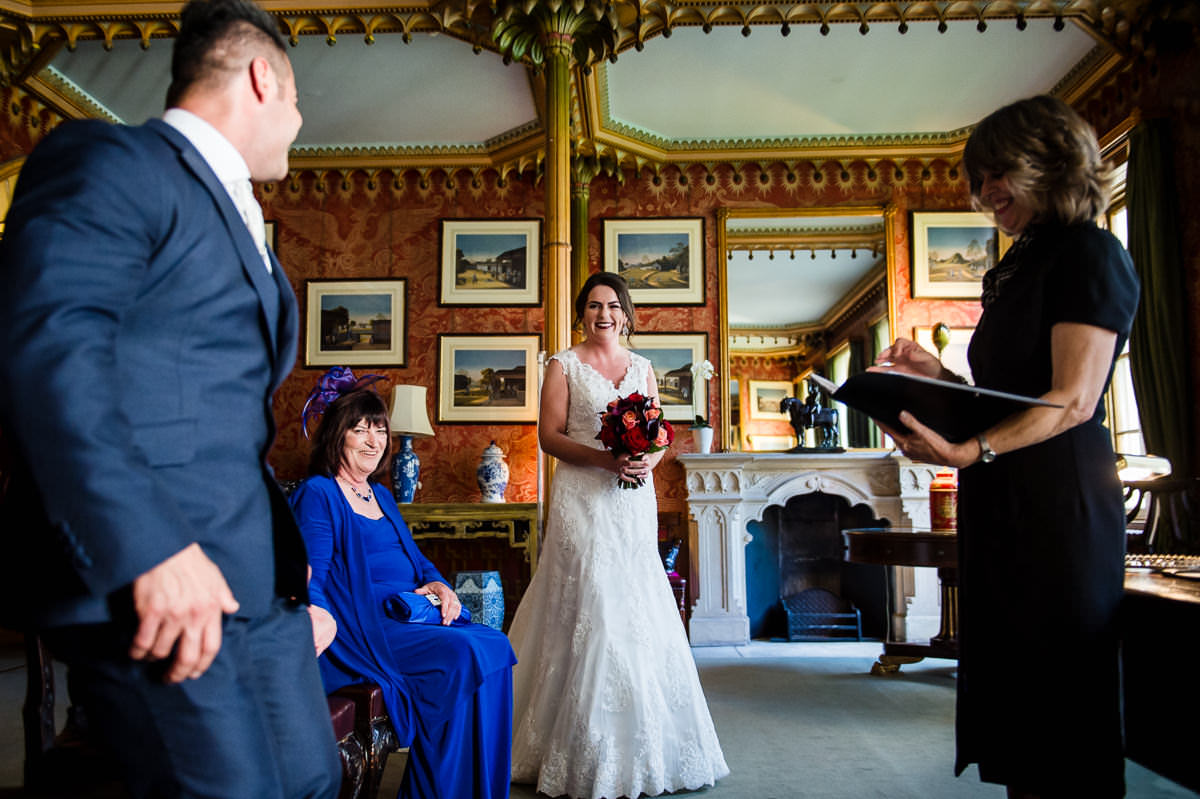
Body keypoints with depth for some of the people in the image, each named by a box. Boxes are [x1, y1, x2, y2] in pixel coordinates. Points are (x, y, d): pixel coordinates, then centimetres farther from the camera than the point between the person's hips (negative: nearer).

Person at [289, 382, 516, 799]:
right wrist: (317, 612, -36)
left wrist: (438, 584, 2)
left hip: (411, 614, 8)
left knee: (495, 646, -16)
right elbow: (308, 573, -13)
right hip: (361, 627, -8)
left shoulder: (381, 495, 23)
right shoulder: (317, 495, -2)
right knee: (463, 654, -28)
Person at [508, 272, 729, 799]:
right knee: (586, 611, -6)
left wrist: (649, 459, -8)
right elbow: (550, 436, -5)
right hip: (582, 500, -4)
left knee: (638, 611, 4)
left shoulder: (642, 368, 15)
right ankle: (586, 754, 5)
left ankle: (642, 747, 17)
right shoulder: (563, 366, 3)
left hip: (633, 503, 4)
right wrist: (605, 458, -18)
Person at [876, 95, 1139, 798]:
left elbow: (1072, 402, -17)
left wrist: (976, 450, -30)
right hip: (1000, 503, 9)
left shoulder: (1090, 253, -6)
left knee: (1060, 681, -2)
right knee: (1009, 683, 10)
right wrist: (939, 377, 10)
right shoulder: (1019, 267, 20)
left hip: (1059, 498, -9)